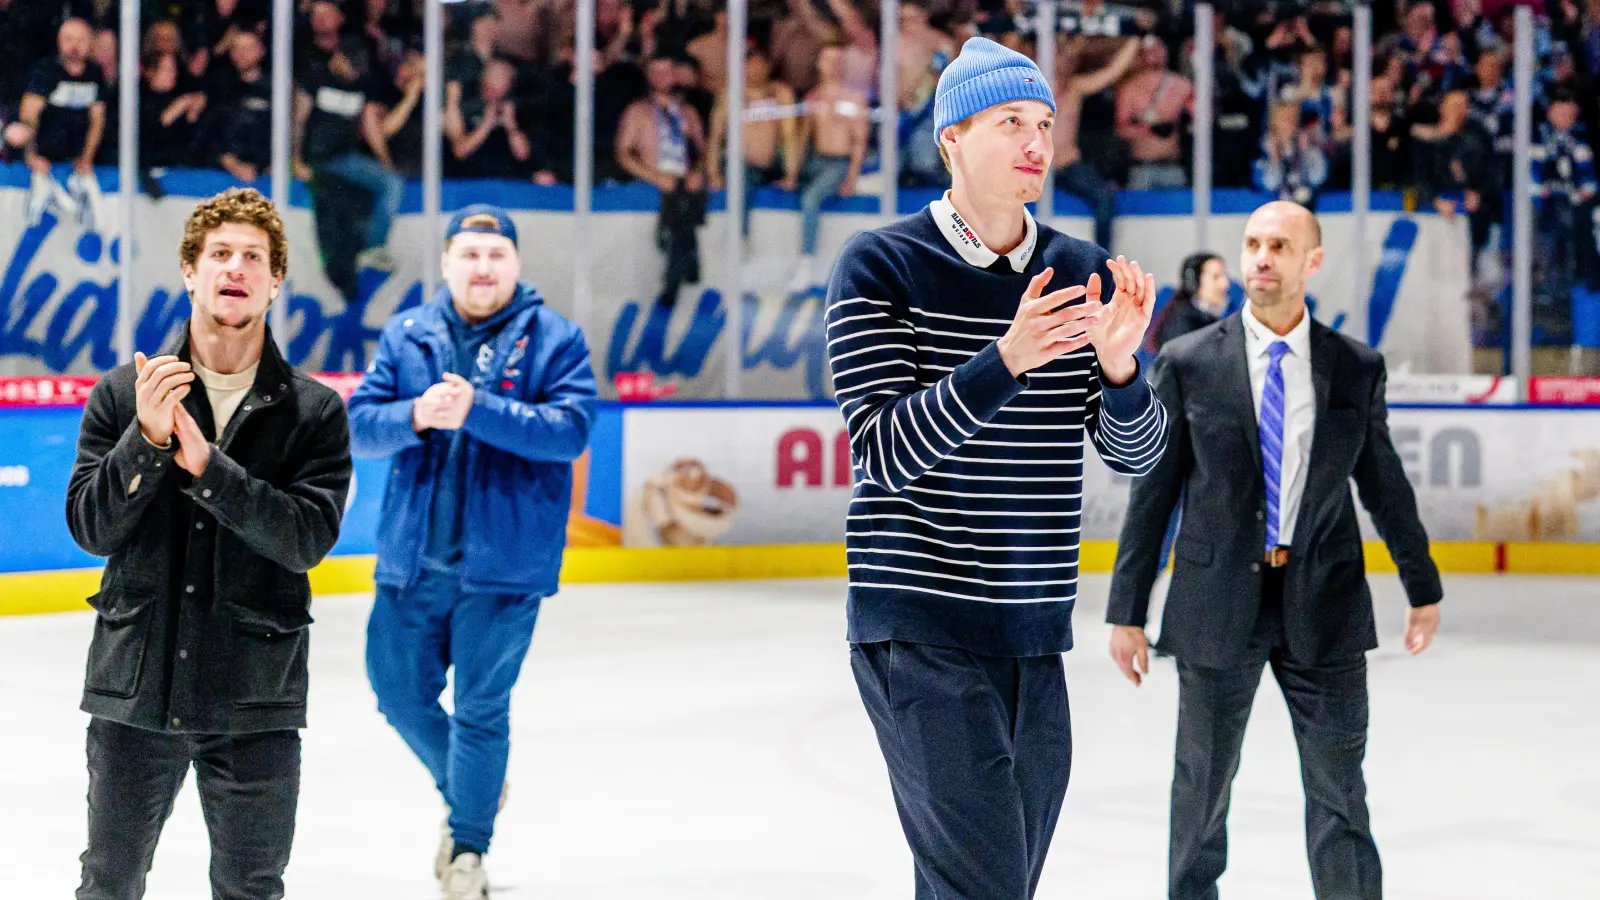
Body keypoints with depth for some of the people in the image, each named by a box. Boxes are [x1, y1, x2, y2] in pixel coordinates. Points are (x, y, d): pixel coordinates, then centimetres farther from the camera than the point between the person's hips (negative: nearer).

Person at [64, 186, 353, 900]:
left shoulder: (314, 411, -2)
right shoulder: (123, 395, 1)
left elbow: (308, 538, -13)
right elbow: (90, 526, -5)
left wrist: (206, 465, -22)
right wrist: (147, 438, -20)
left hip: (254, 704, -1)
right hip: (134, 685, 1)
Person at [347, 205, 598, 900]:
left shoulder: (553, 337, -3)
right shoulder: (405, 335, 7)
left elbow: (571, 428, -15)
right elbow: (361, 424, 1)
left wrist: (477, 410, -25)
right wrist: (416, 415, -20)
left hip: (504, 563, -4)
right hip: (412, 558, 4)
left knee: (481, 708, 1)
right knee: (399, 691, 13)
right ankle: (467, 791, 40)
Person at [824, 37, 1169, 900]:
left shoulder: (1083, 272, 7)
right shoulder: (880, 266, -5)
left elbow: (1136, 451, 5)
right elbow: (886, 452, -14)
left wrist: (1117, 364, -17)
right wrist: (1006, 361, -28)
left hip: (1036, 634, 6)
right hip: (920, 629, -5)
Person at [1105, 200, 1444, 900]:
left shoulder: (1357, 368, 2)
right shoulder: (1188, 363, -2)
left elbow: (1384, 483, 11)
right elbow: (1153, 492, -1)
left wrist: (1423, 589, 16)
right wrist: (1127, 610, -1)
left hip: (1325, 605, 1)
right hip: (1216, 603, -1)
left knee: (1339, 788, 6)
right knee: (1201, 786, 9)